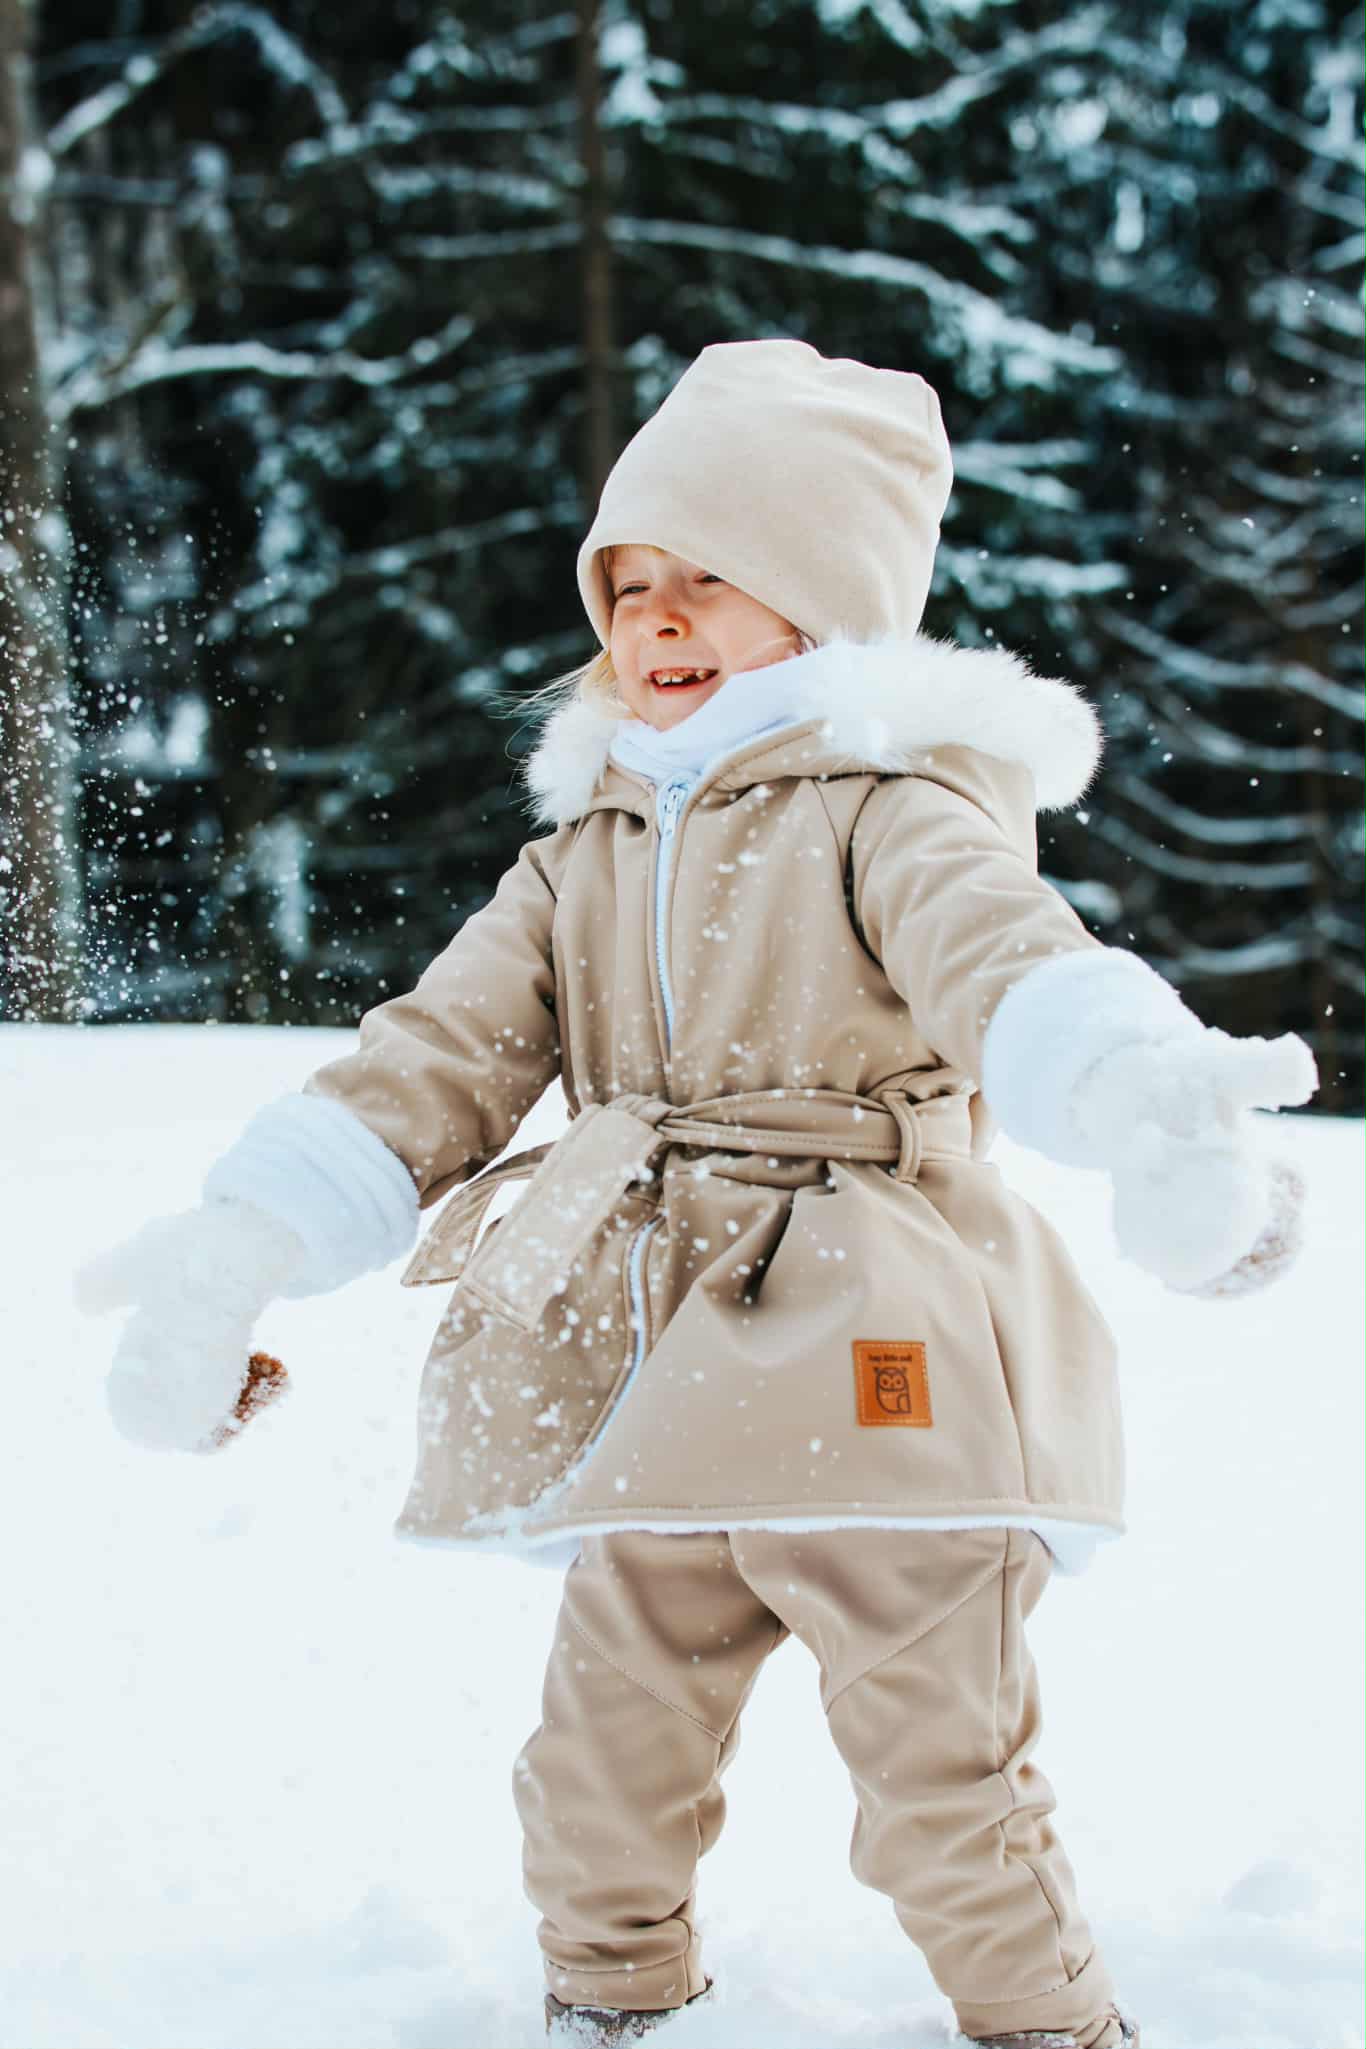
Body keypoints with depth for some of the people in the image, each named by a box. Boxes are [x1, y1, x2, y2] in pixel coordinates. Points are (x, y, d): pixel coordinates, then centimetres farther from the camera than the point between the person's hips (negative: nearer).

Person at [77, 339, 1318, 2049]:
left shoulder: (885, 807, -5)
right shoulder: (579, 860, 17)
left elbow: (1003, 948, -25)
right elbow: (436, 1057, 11)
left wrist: (1140, 1103, -48)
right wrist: (242, 1244, -2)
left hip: (868, 1378, -6)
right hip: (656, 1403, 6)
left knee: (943, 1785, 0)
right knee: (605, 1766, 15)